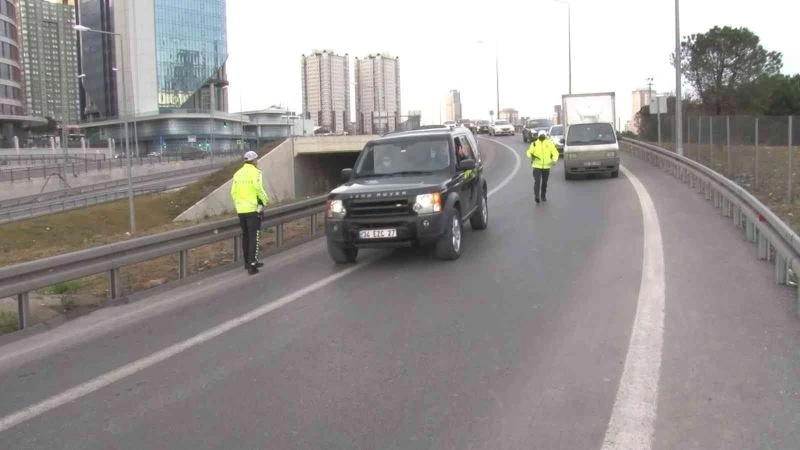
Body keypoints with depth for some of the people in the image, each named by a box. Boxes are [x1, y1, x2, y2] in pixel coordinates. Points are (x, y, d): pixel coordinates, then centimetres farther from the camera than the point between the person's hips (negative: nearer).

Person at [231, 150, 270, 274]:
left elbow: (233, 192, 8)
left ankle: (248, 262, 27)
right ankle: (252, 264, -8)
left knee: (245, 236, 17)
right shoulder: (255, 172, -7)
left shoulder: (237, 173, 11)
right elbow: (258, 187, -21)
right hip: (253, 208, -6)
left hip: (241, 209, 6)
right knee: (254, 236, -3)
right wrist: (265, 200, -8)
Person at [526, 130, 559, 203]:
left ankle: (543, 196, 24)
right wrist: (531, 156, -16)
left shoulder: (550, 143, 2)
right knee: (537, 181, -14)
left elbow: (555, 153, 2)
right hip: (537, 166, -2)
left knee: (544, 182, 10)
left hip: (546, 166, 2)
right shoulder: (534, 144, 0)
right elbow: (529, 152, 6)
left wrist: (554, 160, -16)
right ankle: (536, 196, -17)